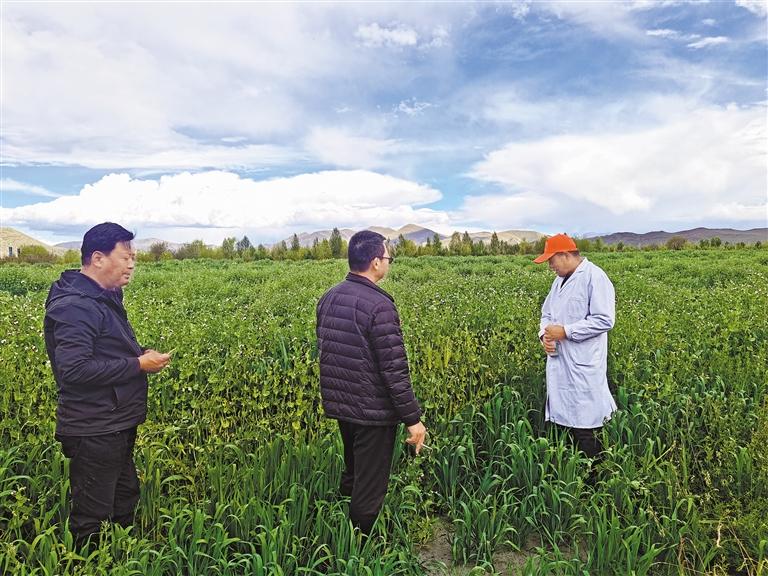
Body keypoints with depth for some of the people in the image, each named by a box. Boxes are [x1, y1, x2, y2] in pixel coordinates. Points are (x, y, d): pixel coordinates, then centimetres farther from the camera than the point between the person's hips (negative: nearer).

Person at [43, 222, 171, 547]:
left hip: (117, 426, 10)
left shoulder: (105, 297, 10)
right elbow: (73, 370, -29)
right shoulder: (75, 306, -22)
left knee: (125, 499, 23)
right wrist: (137, 365, -23)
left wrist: (139, 355, 2)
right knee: (92, 517, 7)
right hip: (93, 432, -10)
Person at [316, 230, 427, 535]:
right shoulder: (379, 305, -24)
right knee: (369, 489, 9)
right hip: (373, 412, -8)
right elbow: (394, 370, -23)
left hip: (340, 406, 9)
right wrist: (413, 418, -14)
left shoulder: (328, 298, 2)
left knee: (352, 476, 28)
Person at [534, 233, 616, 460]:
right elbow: (547, 313, 21)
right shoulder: (560, 280, 16)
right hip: (559, 362, 8)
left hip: (583, 367, -8)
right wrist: (544, 335, -1)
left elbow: (604, 320, -18)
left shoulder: (594, 277, -12)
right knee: (564, 421, 14)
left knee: (585, 428, -3)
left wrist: (564, 331, -17)